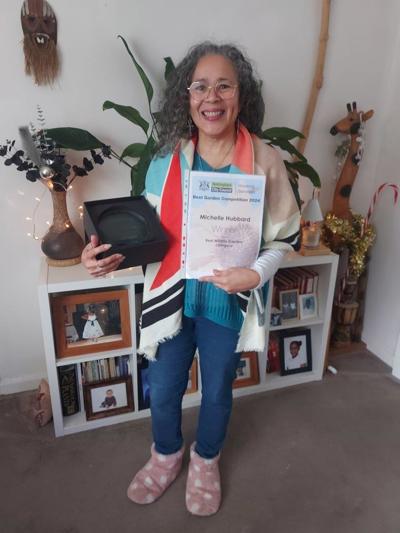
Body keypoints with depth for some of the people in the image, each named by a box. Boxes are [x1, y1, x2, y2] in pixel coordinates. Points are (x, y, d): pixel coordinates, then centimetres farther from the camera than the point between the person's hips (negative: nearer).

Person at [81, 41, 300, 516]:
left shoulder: (264, 161, -11)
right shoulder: (167, 159, -7)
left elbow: (284, 234, -3)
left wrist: (255, 274, -20)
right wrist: (114, 255, -18)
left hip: (227, 302, -1)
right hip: (172, 298, 2)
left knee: (217, 391, 20)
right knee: (163, 390, 19)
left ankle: (205, 461, 53)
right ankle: (166, 454, 53)